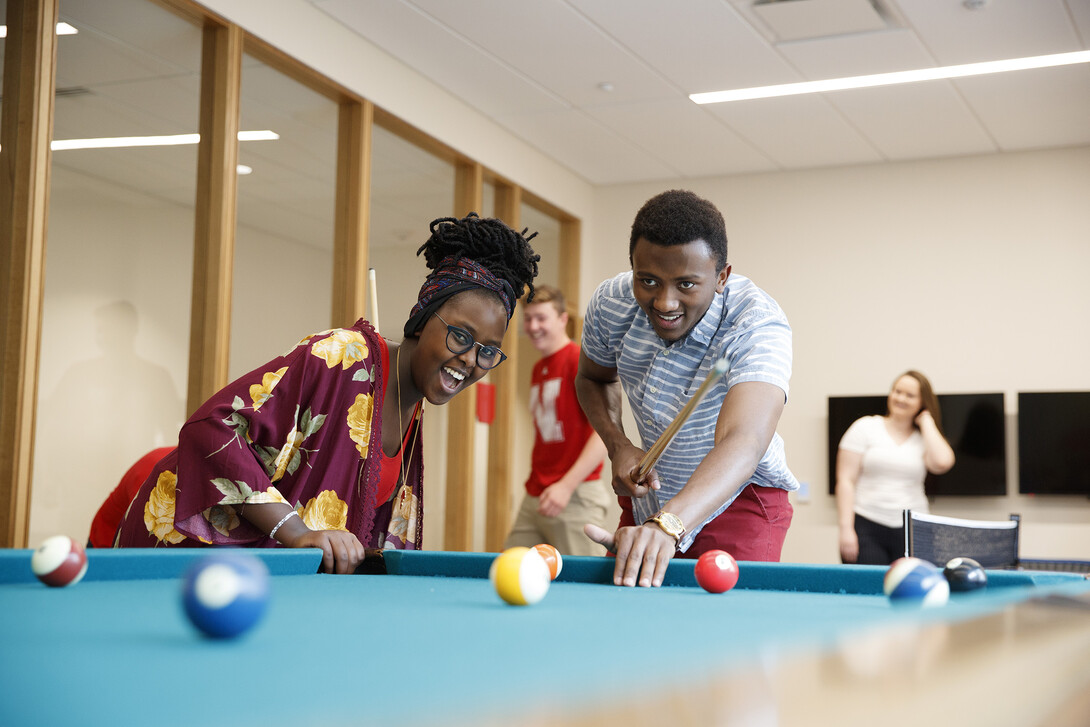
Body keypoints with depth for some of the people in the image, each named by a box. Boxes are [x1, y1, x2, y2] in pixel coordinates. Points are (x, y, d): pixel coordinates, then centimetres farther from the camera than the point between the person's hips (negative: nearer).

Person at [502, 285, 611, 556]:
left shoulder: (581, 361, -8)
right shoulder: (538, 370, 19)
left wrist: (567, 485, -20)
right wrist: (535, 485, 15)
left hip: (575, 496, -8)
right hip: (534, 498, 8)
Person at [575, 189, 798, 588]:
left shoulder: (759, 325, -34)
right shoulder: (610, 303, -17)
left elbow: (742, 443, -51)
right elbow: (593, 378, 6)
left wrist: (667, 524, -68)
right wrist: (617, 445, -15)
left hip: (740, 498, -4)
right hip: (650, 492, 4)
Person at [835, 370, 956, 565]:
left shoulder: (924, 438, 10)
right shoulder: (865, 428, 5)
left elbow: (942, 463, -14)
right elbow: (845, 480, 0)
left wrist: (926, 421, 0)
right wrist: (846, 528, -9)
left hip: (911, 532, 2)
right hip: (867, 529, -2)